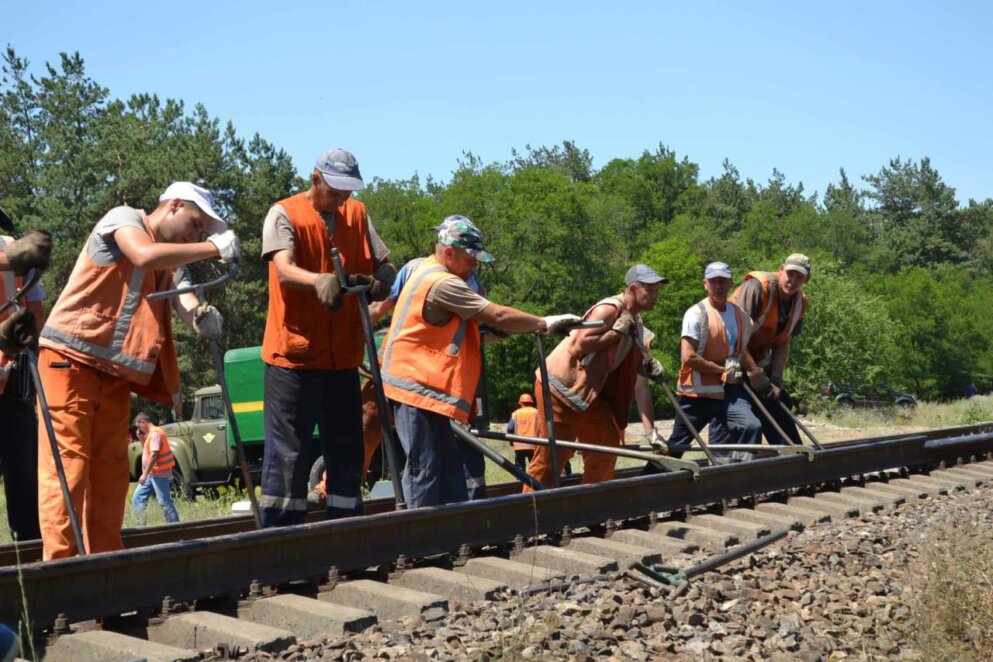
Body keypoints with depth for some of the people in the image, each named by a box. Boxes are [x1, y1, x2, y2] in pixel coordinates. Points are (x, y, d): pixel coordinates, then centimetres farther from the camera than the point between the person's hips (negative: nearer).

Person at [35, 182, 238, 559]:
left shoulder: (173, 264, 17)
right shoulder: (122, 218, -2)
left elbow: (186, 302, -2)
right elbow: (145, 256, -24)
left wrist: (203, 316, -26)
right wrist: (214, 248, -18)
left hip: (115, 374, 8)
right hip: (71, 360, -8)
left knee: (110, 472, 6)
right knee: (67, 465, -11)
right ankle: (60, 564, -13)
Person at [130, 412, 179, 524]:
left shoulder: (155, 433, -16)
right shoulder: (151, 433, 15)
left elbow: (153, 455, -23)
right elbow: (148, 451, 22)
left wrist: (144, 474, -23)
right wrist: (141, 439, 9)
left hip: (158, 473, -11)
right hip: (152, 473, 11)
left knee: (164, 502, -7)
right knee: (138, 498, 12)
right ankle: (141, 525, 15)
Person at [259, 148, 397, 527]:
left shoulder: (357, 214, 11)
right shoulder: (285, 214, -5)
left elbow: (385, 266, 5)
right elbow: (283, 269, -21)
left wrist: (377, 282, -20)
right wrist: (319, 281, -42)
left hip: (343, 357, 5)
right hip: (293, 355, -5)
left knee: (347, 452, 10)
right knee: (288, 454, -4)